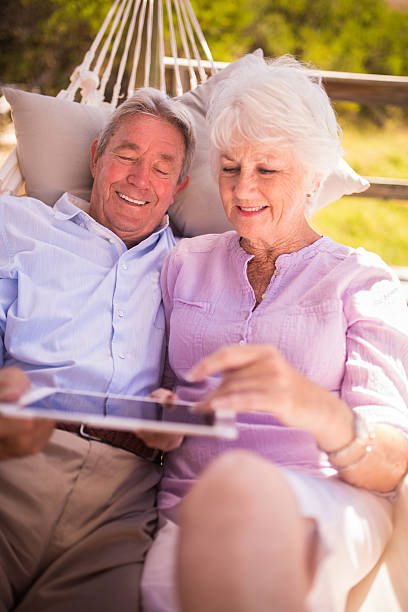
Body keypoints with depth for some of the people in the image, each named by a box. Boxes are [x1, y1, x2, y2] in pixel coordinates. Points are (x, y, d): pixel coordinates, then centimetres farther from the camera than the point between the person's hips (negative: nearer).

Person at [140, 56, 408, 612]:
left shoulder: (362, 280, 8)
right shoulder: (186, 264, 18)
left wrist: (322, 412, -28)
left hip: (329, 509, 0)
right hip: (191, 508, 1)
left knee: (235, 486, -37)